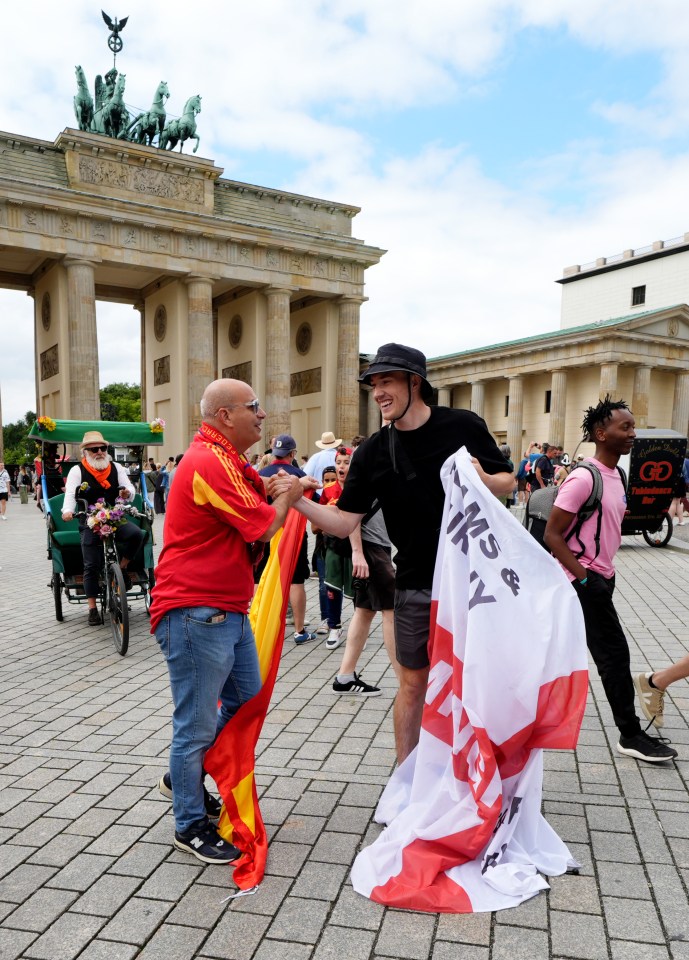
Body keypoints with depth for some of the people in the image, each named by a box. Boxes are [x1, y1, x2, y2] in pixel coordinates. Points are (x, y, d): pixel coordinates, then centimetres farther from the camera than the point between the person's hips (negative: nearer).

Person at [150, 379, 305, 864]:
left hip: (229, 611, 10)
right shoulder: (209, 462, -20)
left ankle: (184, 778, 39)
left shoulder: (230, 461, 13)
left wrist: (273, 492, -2)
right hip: (195, 614, -10)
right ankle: (191, 826, 23)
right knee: (197, 723, 4)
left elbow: (261, 500, 20)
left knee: (247, 701, 21)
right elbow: (262, 527, -19)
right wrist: (286, 497, 1)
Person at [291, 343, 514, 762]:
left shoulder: (464, 426, -7)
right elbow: (344, 522, -5)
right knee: (414, 684, 11)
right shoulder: (374, 452, -3)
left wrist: (483, 480, -19)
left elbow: (508, 482, 3)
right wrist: (297, 500, -20)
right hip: (417, 587, 1)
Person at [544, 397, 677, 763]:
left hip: (600, 577, 9)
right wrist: (583, 578, -20)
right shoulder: (584, 478, -19)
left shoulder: (616, 475, 10)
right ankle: (630, 736, 11)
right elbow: (552, 535, -19)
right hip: (585, 581, -9)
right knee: (614, 653, -2)